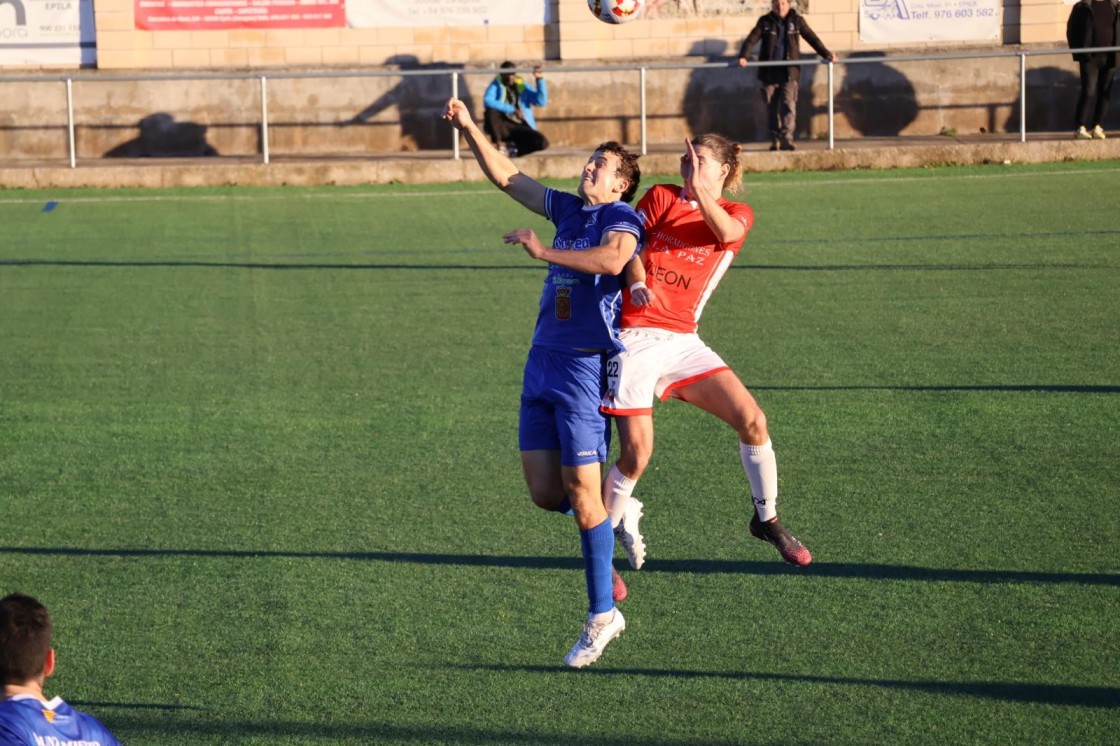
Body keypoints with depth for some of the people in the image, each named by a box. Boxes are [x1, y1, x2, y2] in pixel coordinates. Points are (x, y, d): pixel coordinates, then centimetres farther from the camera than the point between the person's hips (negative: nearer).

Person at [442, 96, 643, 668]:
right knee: (543, 492, 4)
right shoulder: (567, 209, 16)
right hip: (542, 362, 7)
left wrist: (546, 252, -23)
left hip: (586, 367, -7)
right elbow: (505, 176, 23)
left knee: (582, 493, -7)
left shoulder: (622, 217, -5)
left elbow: (612, 260, -28)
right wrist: (469, 129, 16)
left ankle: (602, 615, 1)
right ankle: (615, 515, 32)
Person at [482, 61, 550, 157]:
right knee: (491, 111, -33)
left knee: (542, 142, -26)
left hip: (521, 128, 2)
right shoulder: (496, 85, 3)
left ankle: (513, 149, -3)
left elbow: (541, 101, -1)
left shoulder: (523, 86, 11)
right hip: (503, 127, -2)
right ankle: (500, 145, -18)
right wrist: (511, 109, -24)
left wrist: (540, 80, -11)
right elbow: (487, 101, -18)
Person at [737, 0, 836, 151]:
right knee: (772, 108, 6)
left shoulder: (796, 20, 4)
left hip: (789, 72, -1)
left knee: (789, 106, -12)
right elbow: (752, 39, -5)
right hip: (769, 73, 1)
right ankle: (775, 140, 16)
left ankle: (786, 139, -15)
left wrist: (826, 54, 0)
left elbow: (812, 38, 6)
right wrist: (744, 56, -20)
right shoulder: (765, 21, 3)